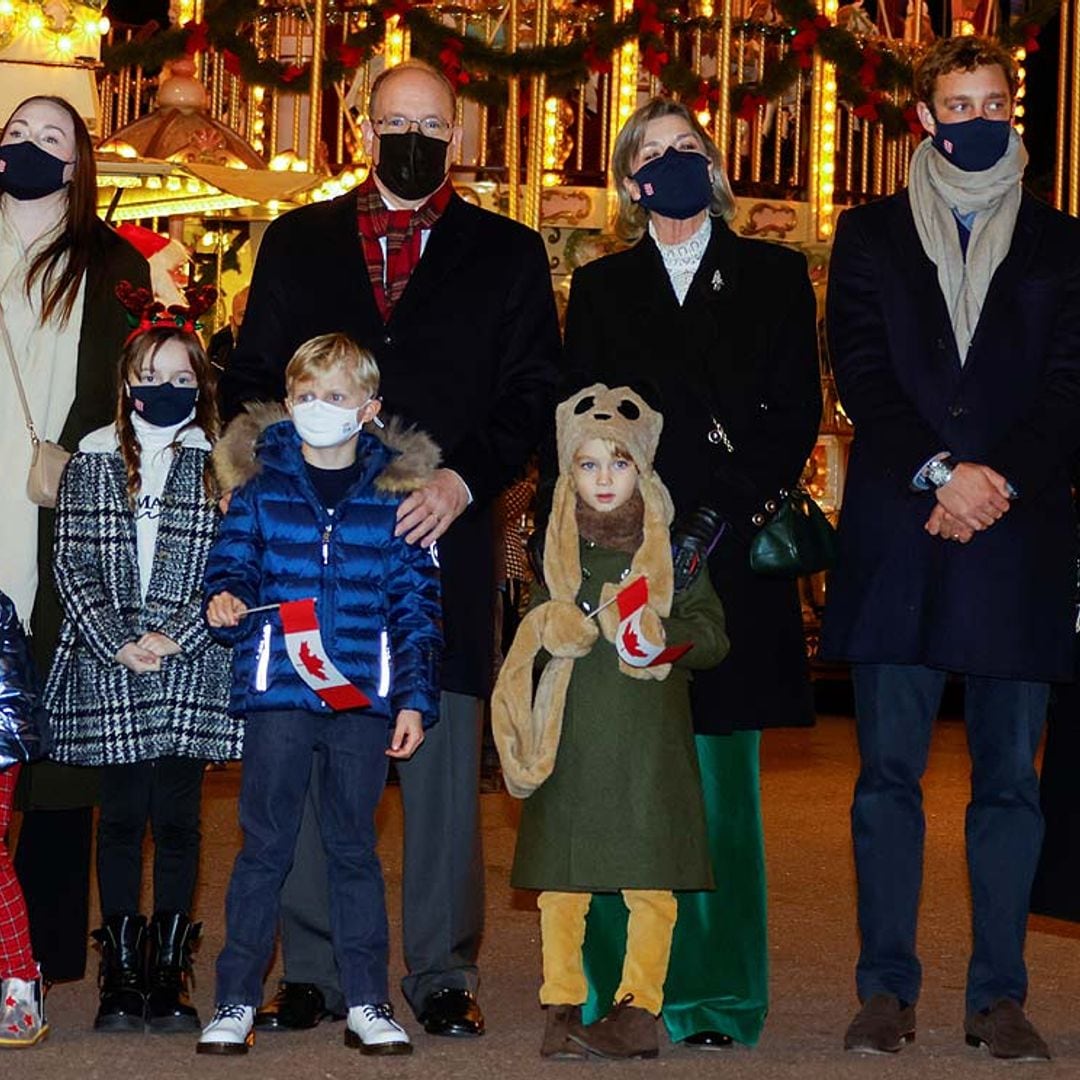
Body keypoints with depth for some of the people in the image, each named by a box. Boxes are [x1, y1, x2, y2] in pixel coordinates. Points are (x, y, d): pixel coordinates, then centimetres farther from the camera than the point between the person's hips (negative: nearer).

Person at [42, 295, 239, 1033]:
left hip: (193, 670, -1)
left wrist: (175, 637, -11)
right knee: (122, 818, 4)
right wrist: (117, 643, -9)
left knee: (178, 819, 3)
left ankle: (169, 973, 10)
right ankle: (121, 975, 10)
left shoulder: (220, 466, 4)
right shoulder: (92, 462, 7)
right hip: (109, 669, 1)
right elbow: (73, 563, 2)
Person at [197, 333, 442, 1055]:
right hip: (278, 692, 0)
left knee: (354, 846, 8)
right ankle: (237, 1000, 10)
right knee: (264, 846, 3)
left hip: (363, 698, 0)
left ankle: (368, 1003, 15)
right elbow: (234, 559, 8)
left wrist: (415, 699, -1)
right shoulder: (261, 483, 6)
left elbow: (416, 603, 5)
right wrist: (226, 597, -17)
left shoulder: (393, 493, 5)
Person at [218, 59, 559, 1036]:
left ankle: (442, 974, 8)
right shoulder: (297, 242, 15)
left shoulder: (506, 254, 11)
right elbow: (250, 378, 13)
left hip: (445, 532, -1)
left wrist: (465, 480, -11)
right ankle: (313, 972, 9)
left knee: (445, 761, 1)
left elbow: (532, 396, 5)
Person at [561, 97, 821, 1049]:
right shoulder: (601, 289, 16)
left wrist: (722, 515, -11)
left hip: (733, 561, -1)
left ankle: (713, 1001, 2)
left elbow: (798, 413, 3)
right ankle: (618, 988, 3)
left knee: (720, 782, -1)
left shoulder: (774, 277, 12)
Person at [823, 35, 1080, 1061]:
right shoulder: (871, 235, 13)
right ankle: (887, 988, 5)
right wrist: (938, 472, -12)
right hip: (896, 535, 0)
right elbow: (861, 372, 1)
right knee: (888, 771, -1)